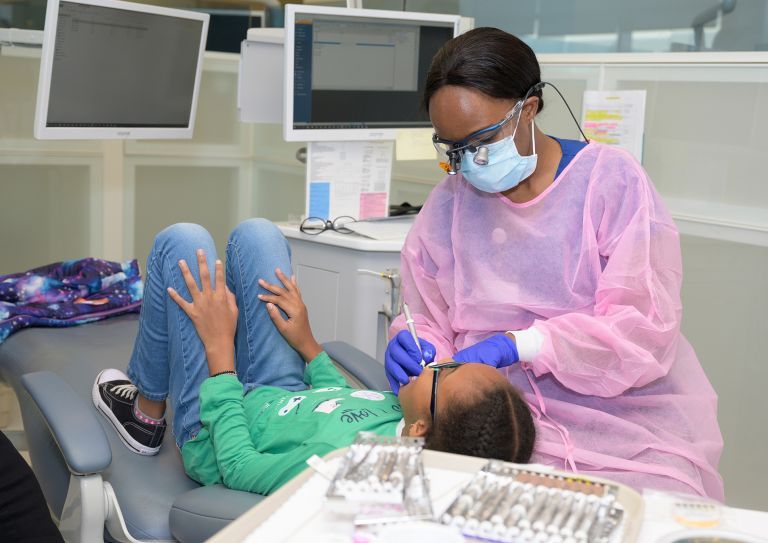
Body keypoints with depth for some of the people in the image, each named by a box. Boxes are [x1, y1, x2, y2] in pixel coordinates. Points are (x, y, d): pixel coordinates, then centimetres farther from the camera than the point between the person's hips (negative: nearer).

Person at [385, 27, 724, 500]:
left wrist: (516, 345, -23)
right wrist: (416, 348, -12)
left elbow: (645, 327, -11)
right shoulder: (446, 204, 8)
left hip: (627, 420, -2)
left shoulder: (611, 179, -4)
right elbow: (430, 321, 13)